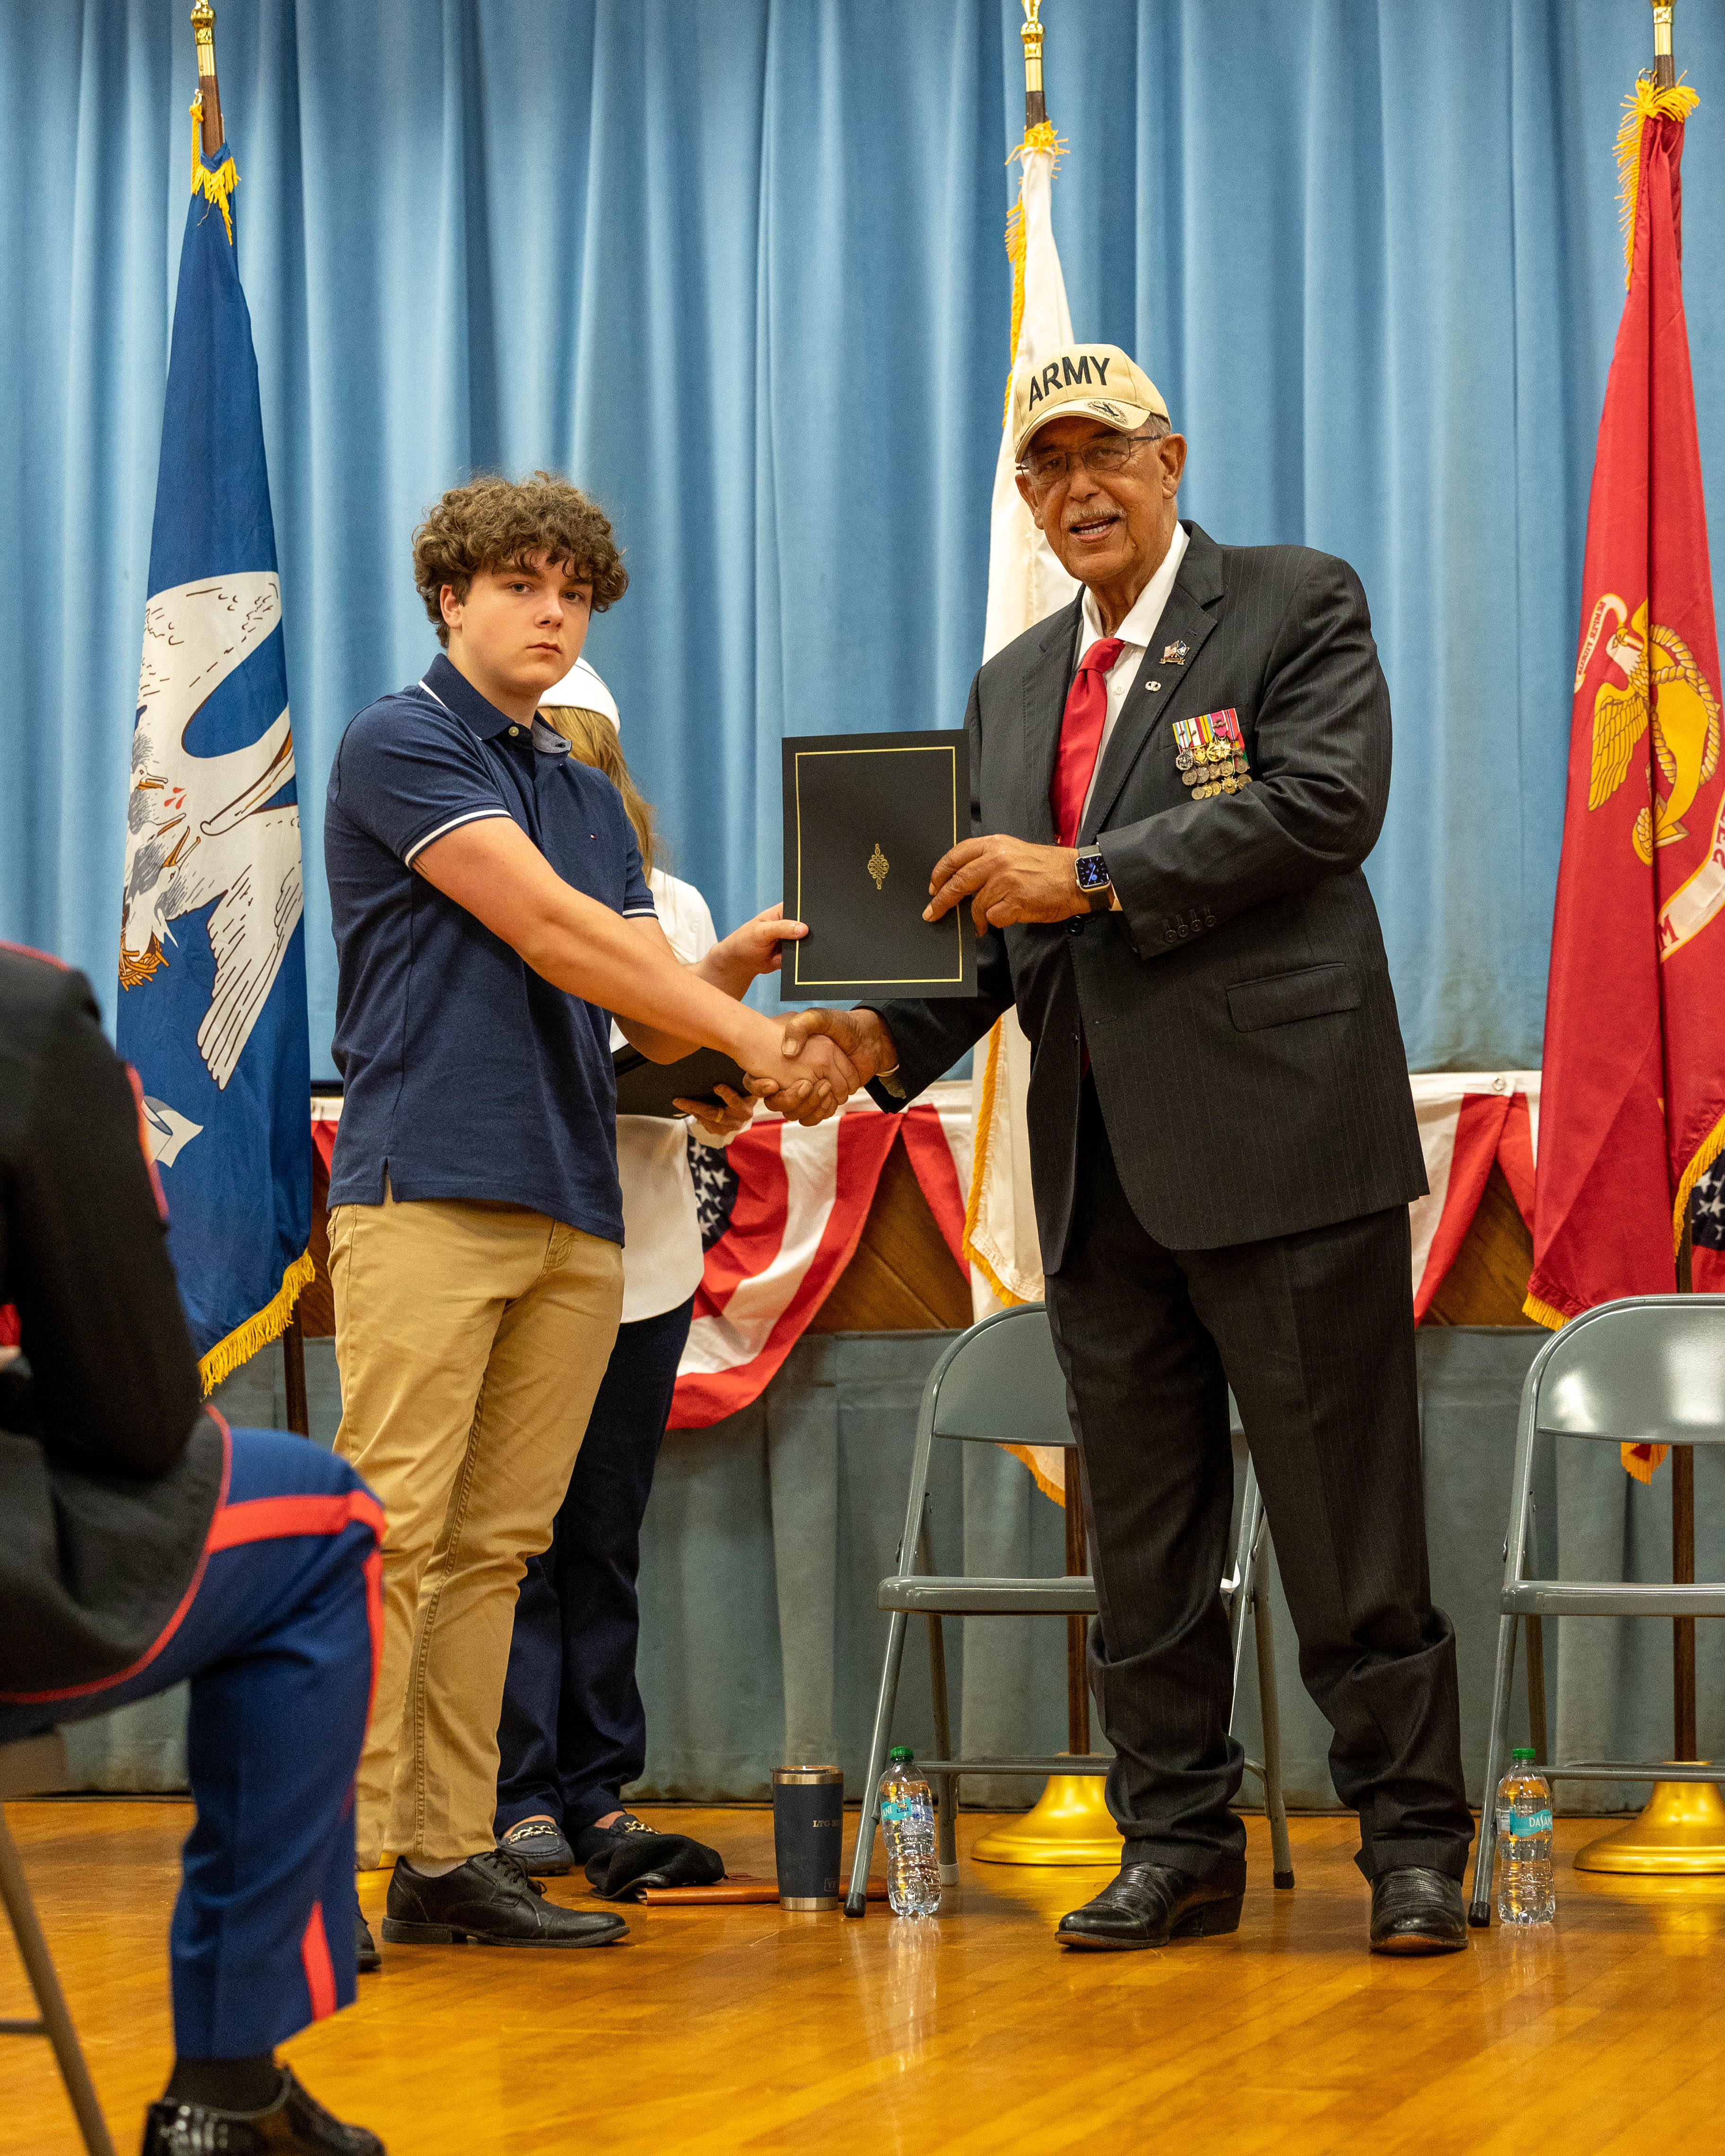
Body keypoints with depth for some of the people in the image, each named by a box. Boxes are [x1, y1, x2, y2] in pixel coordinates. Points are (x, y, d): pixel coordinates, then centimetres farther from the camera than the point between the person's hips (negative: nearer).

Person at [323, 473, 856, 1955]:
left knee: (495, 1548, 5)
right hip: (429, 1189, -7)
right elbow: (548, 930, -12)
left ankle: (451, 1856, 7)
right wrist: (754, 1039, -13)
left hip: (573, 1210, 7)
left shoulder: (588, 795, 22)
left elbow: (645, 1022, 18)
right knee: (390, 1532, -11)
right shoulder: (400, 745, -2)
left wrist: (725, 974, -5)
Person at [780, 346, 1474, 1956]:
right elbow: (994, 926, 18)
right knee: (1139, 1531, 9)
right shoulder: (1013, 685, 20)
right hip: (1100, 1160, 6)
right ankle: (1176, 1840, 17)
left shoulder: (1299, 607, 2)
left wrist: (1090, 875, -15)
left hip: (1279, 1131, -6)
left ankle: (1410, 1840, 5)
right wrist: (889, 1035, -1)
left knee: (1346, 1520, -3)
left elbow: (1327, 800, -14)